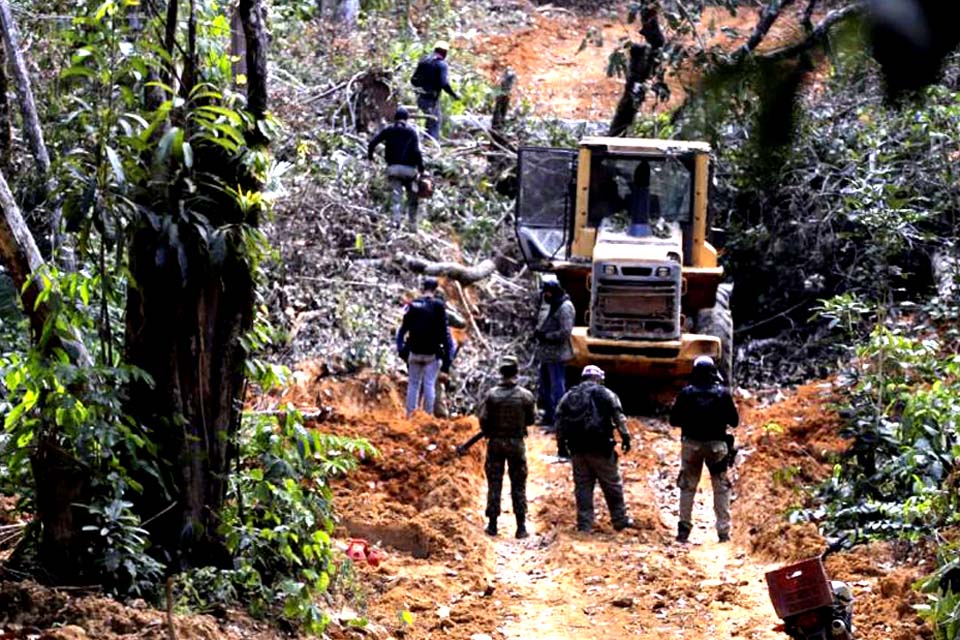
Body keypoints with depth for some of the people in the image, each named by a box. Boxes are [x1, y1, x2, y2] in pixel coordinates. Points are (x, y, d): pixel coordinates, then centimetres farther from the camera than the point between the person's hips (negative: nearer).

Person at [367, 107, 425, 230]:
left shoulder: (388, 130, 8)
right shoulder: (412, 132, 2)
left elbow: (372, 143, -1)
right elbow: (416, 151, -9)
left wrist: (370, 155, 15)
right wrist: (421, 168, -5)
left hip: (393, 168, 1)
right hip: (409, 168, -1)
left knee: (396, 195, -2)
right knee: (412, 197, 12)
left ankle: (397, 218, -23)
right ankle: (412, 223, 12)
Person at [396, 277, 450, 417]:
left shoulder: (413, 305, 3)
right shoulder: (438, 306, -7)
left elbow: (403, 328, 6)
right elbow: (443, 332, -8)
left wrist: (400, 348, 15)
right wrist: (446, 355, -4)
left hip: (414, 352, 3)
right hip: (432, 354, -3)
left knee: (413, 384, 11)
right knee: (429, 385, 1)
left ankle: (410, 415, 10)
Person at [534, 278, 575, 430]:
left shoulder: (565, 308, -16)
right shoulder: (548, 304, 14)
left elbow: (565, 332, -22)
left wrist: (546, 336, -18)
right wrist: (538, 332, 6)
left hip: (556, 354, -10)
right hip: (545, 353, 10)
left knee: (557, 387, -6)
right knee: (544, 386, 19)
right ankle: (548, 416, 31)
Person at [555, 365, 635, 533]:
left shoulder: (569, 396, 13)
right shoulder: (605, 394, 0)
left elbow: (559, 420, 11)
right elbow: (618, 416, -10)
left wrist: (561, 443, 14)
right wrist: (625, 436, -10)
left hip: (577, 449, 4)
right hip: (600, 449, -4)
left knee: (582, 486, 8)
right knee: (612, 484, 7)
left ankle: (584, 524, 7)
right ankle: (620, 519, 13)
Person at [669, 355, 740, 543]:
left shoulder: (686, 393, -5)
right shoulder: (723, 393, -5)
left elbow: (674, 420, -1)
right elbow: (734, 421, 0)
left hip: (692, 444, 0)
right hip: (717, 445, 0)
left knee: (687, 487, 11)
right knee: (721, 488, 9)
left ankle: (684, 528, 9)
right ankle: (723, 531, 6)